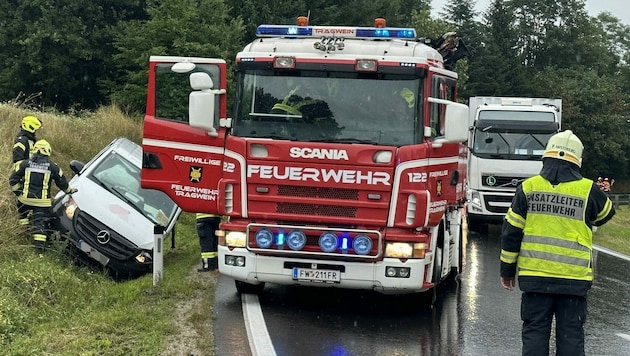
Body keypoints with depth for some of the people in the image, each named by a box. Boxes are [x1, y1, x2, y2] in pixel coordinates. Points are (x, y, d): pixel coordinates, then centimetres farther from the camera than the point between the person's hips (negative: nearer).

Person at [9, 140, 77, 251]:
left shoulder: (25, 163, 0)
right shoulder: (52, 166, -2)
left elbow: (13, 179, 1)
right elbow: (62, 182, 9)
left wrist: (18, 192, 13)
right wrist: (69, 190, 27)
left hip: (26, 198, 1)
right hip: (42, 200, -1)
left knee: (22, 215, 27)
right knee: (40, 221, 1)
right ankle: (39, 242, -9)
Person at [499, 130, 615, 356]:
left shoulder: (528, 188, -1)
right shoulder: (588, 191, -4)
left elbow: (511, 232, 2)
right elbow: (605, 214, 17)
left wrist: (507, 269, 11)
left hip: (535, 275, 1)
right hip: (574, 277, -1)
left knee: (534, 331, 7)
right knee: (571, 334, 7)